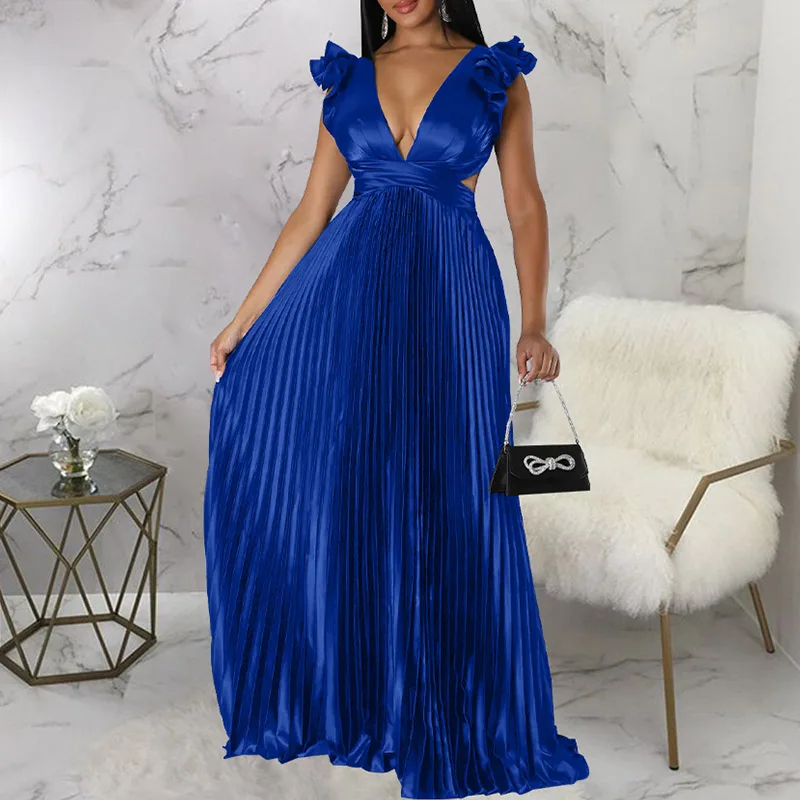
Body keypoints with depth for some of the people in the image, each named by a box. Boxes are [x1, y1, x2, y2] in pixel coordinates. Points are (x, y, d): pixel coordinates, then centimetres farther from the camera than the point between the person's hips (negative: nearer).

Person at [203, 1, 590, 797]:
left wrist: (534, 323, -9)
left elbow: (525, 206, 3)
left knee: (446, 501, 3)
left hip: (448, 298, -2)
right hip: (346, 292, 3)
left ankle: (443, 707, 23)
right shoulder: (348, 78, 12)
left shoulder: (496, 74, 7)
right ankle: (330, 685, 26)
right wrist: (243, 320, 7)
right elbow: (310, 213, 10)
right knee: (325, 484, 4)